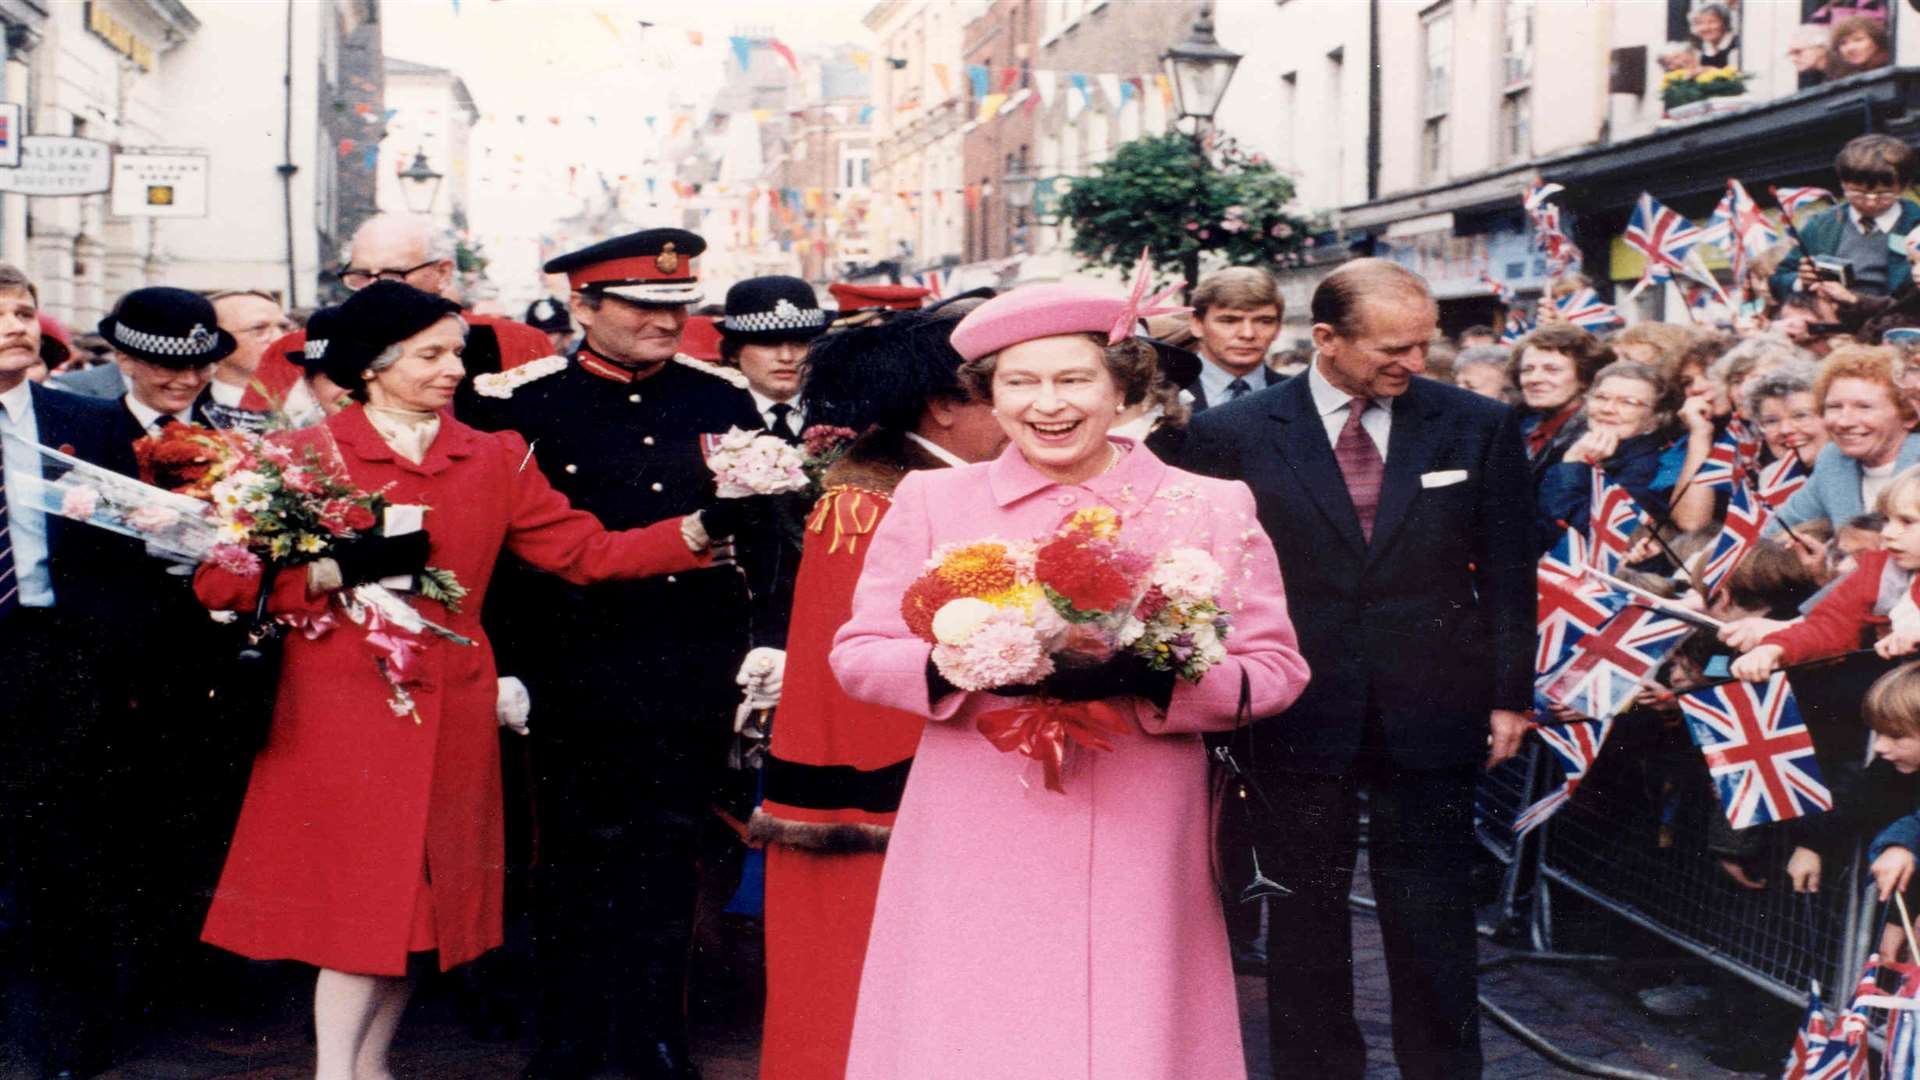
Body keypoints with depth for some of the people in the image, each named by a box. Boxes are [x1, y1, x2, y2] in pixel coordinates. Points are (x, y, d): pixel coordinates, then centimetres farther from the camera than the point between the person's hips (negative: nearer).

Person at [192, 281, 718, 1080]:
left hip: (450, 712, 4)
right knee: (361, 896, -4)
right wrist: (336, 572, -19)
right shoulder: (309, 455, -2)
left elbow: (587, 552, 3)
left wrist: (698, 533, -10)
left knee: (424, 895, 8)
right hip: (344, 707, -4)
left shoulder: (494, 459, 9)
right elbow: (219, 580, -7)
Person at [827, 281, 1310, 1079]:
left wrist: (1154, 680, -17)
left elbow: (1274, 670, 2)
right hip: (975, 844, 0)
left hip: (1139, 844, 0)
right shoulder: (932, 501, 6)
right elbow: (859, 652, 6)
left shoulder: (1209, 507, 4)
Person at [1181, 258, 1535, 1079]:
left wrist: (1509, 696, 4)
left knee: (1433, 919, 8)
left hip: (1431, 722, 1)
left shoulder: (1479, 426, 1)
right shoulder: (1233, 434, -3)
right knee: (1305, 918, 11)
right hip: (1297, 722, 0)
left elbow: (1508, 572, 6)